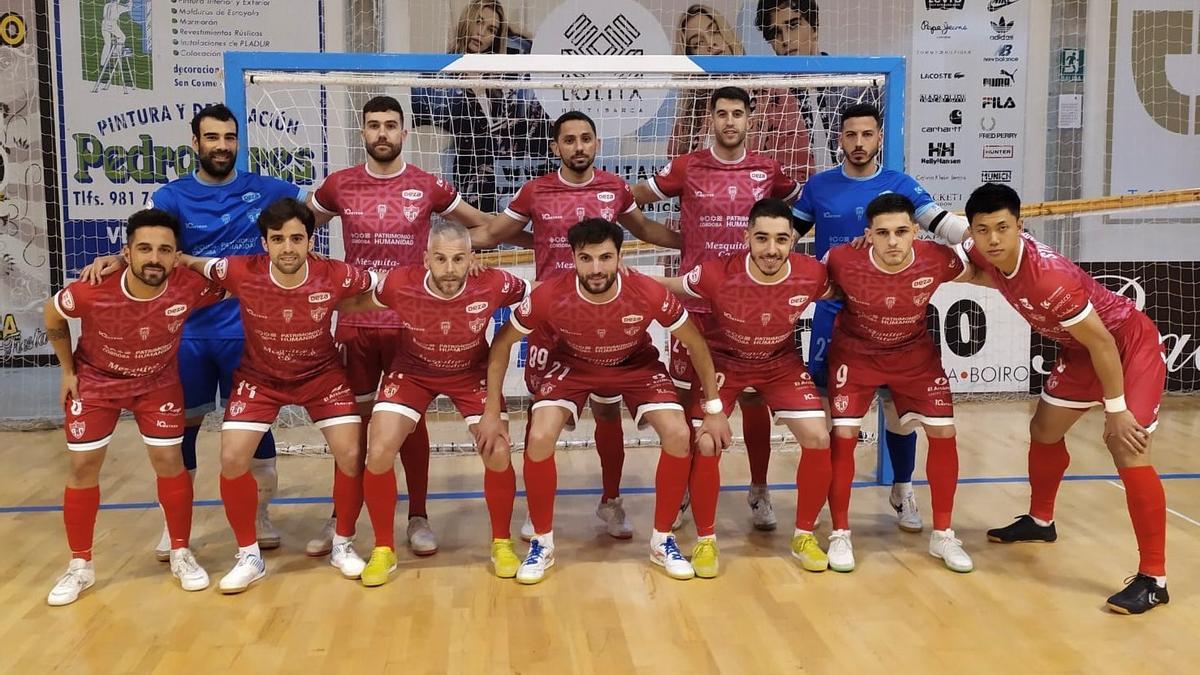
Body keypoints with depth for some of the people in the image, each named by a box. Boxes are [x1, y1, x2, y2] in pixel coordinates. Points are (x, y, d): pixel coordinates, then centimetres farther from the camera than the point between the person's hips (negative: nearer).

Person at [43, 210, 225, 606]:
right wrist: (68, 371, -3)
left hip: (158, 381, 1)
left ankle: (181, 554, 16)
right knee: (83, 467, 1)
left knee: (169, 462, -2)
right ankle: (80, 566, 17)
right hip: (95, 380, 0)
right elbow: (53, 318, -9)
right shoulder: (91, 292, -33)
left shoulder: (189, 288, -31)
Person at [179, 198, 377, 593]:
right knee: (232, 460, -10)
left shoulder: (335, 276, -27)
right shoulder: (241, 273, -27)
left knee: (351, 455, -11)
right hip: (259, 377, 1)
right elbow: (190, 263, -10)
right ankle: (249, 556, 10)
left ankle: (343, 545, 13)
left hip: (322, 374, 0)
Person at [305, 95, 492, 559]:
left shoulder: (428, 187, -1)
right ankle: (341, 519, 22)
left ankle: (418, 518, 17)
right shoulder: (339, 185, 2)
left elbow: (483, 226, 12)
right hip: (354, 320, 1)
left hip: (409, 322, -1)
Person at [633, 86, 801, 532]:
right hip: (695, 302, -1)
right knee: (688, 396, 5)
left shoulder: (767, 170, 4)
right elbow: (634, 197, 9)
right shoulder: (686, 168, 0)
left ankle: (759, 493, 22)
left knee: (754, 397, 6)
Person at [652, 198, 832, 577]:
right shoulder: (717, 275, -32)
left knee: (818, 439, -10)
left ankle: (804, 536, 12)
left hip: (781, 363, 2)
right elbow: (663, 287, -15)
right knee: (706, 445, -15)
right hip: (722, 362, -2)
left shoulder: (811, 275, -24)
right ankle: (705, 539, 8)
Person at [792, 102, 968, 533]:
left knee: (898, 406, 2)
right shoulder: (818, 186, 4)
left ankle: (903, 492, 21)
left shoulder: (899, 185, 0)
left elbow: (941, 222, -12)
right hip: (832, 313, 1)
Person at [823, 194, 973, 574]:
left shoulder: (937, 260, -26)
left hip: (915, 354, 2)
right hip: (855, 353, -2)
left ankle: (942, 535, 17)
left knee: (943, 433, -1)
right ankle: (840, 534, 9)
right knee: (843, 436, -10)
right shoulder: (843, 262, -31)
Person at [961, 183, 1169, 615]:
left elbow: (1102, 342, -29)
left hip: (1130, 345, -8)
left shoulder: (1047, 276, -36)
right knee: (1044, 431, 17)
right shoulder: (984, 255, -14)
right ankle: (1040, 521, 42)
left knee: (1128, 452, -18)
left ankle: (1153, 580, -9)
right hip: (1080, 349, 9)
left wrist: (1115, 410, -22)